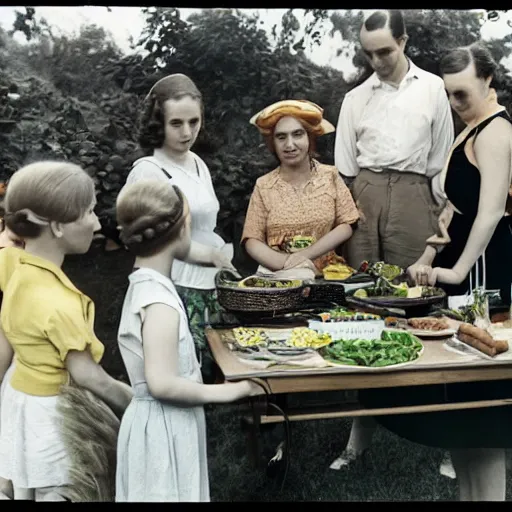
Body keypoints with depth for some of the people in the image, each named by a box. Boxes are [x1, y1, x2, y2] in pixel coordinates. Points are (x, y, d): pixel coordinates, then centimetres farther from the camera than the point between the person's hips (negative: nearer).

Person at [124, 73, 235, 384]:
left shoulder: (198, 164, 12)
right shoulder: (148, 171, -11)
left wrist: (223, 256, 7)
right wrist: (211, 254, -11)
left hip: (209, 287, 7)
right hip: (176, 291, -7)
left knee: (212, 373, 10)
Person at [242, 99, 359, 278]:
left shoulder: (330, 176, 3)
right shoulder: (264, 186, 2)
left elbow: (346, 226, 0)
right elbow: (252, 240, -1)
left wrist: (305, 254, -12)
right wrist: (285, 263, -18)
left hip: (324, 274, 1)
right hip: (276, 275, -1)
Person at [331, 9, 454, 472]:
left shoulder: (433, 88, 8)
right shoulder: (355, 98, 12)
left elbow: (442, 155, 9)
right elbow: (344, 165, 12)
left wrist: (436, 210, 4)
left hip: (412, 195, -1)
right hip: (364, 196, 2)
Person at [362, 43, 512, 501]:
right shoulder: (473, 129, 17)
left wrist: (459, 270, -20)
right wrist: (431, 254, 16)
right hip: (461, 256, 10)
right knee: (459, 378, 12)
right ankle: (468, 488, 24)